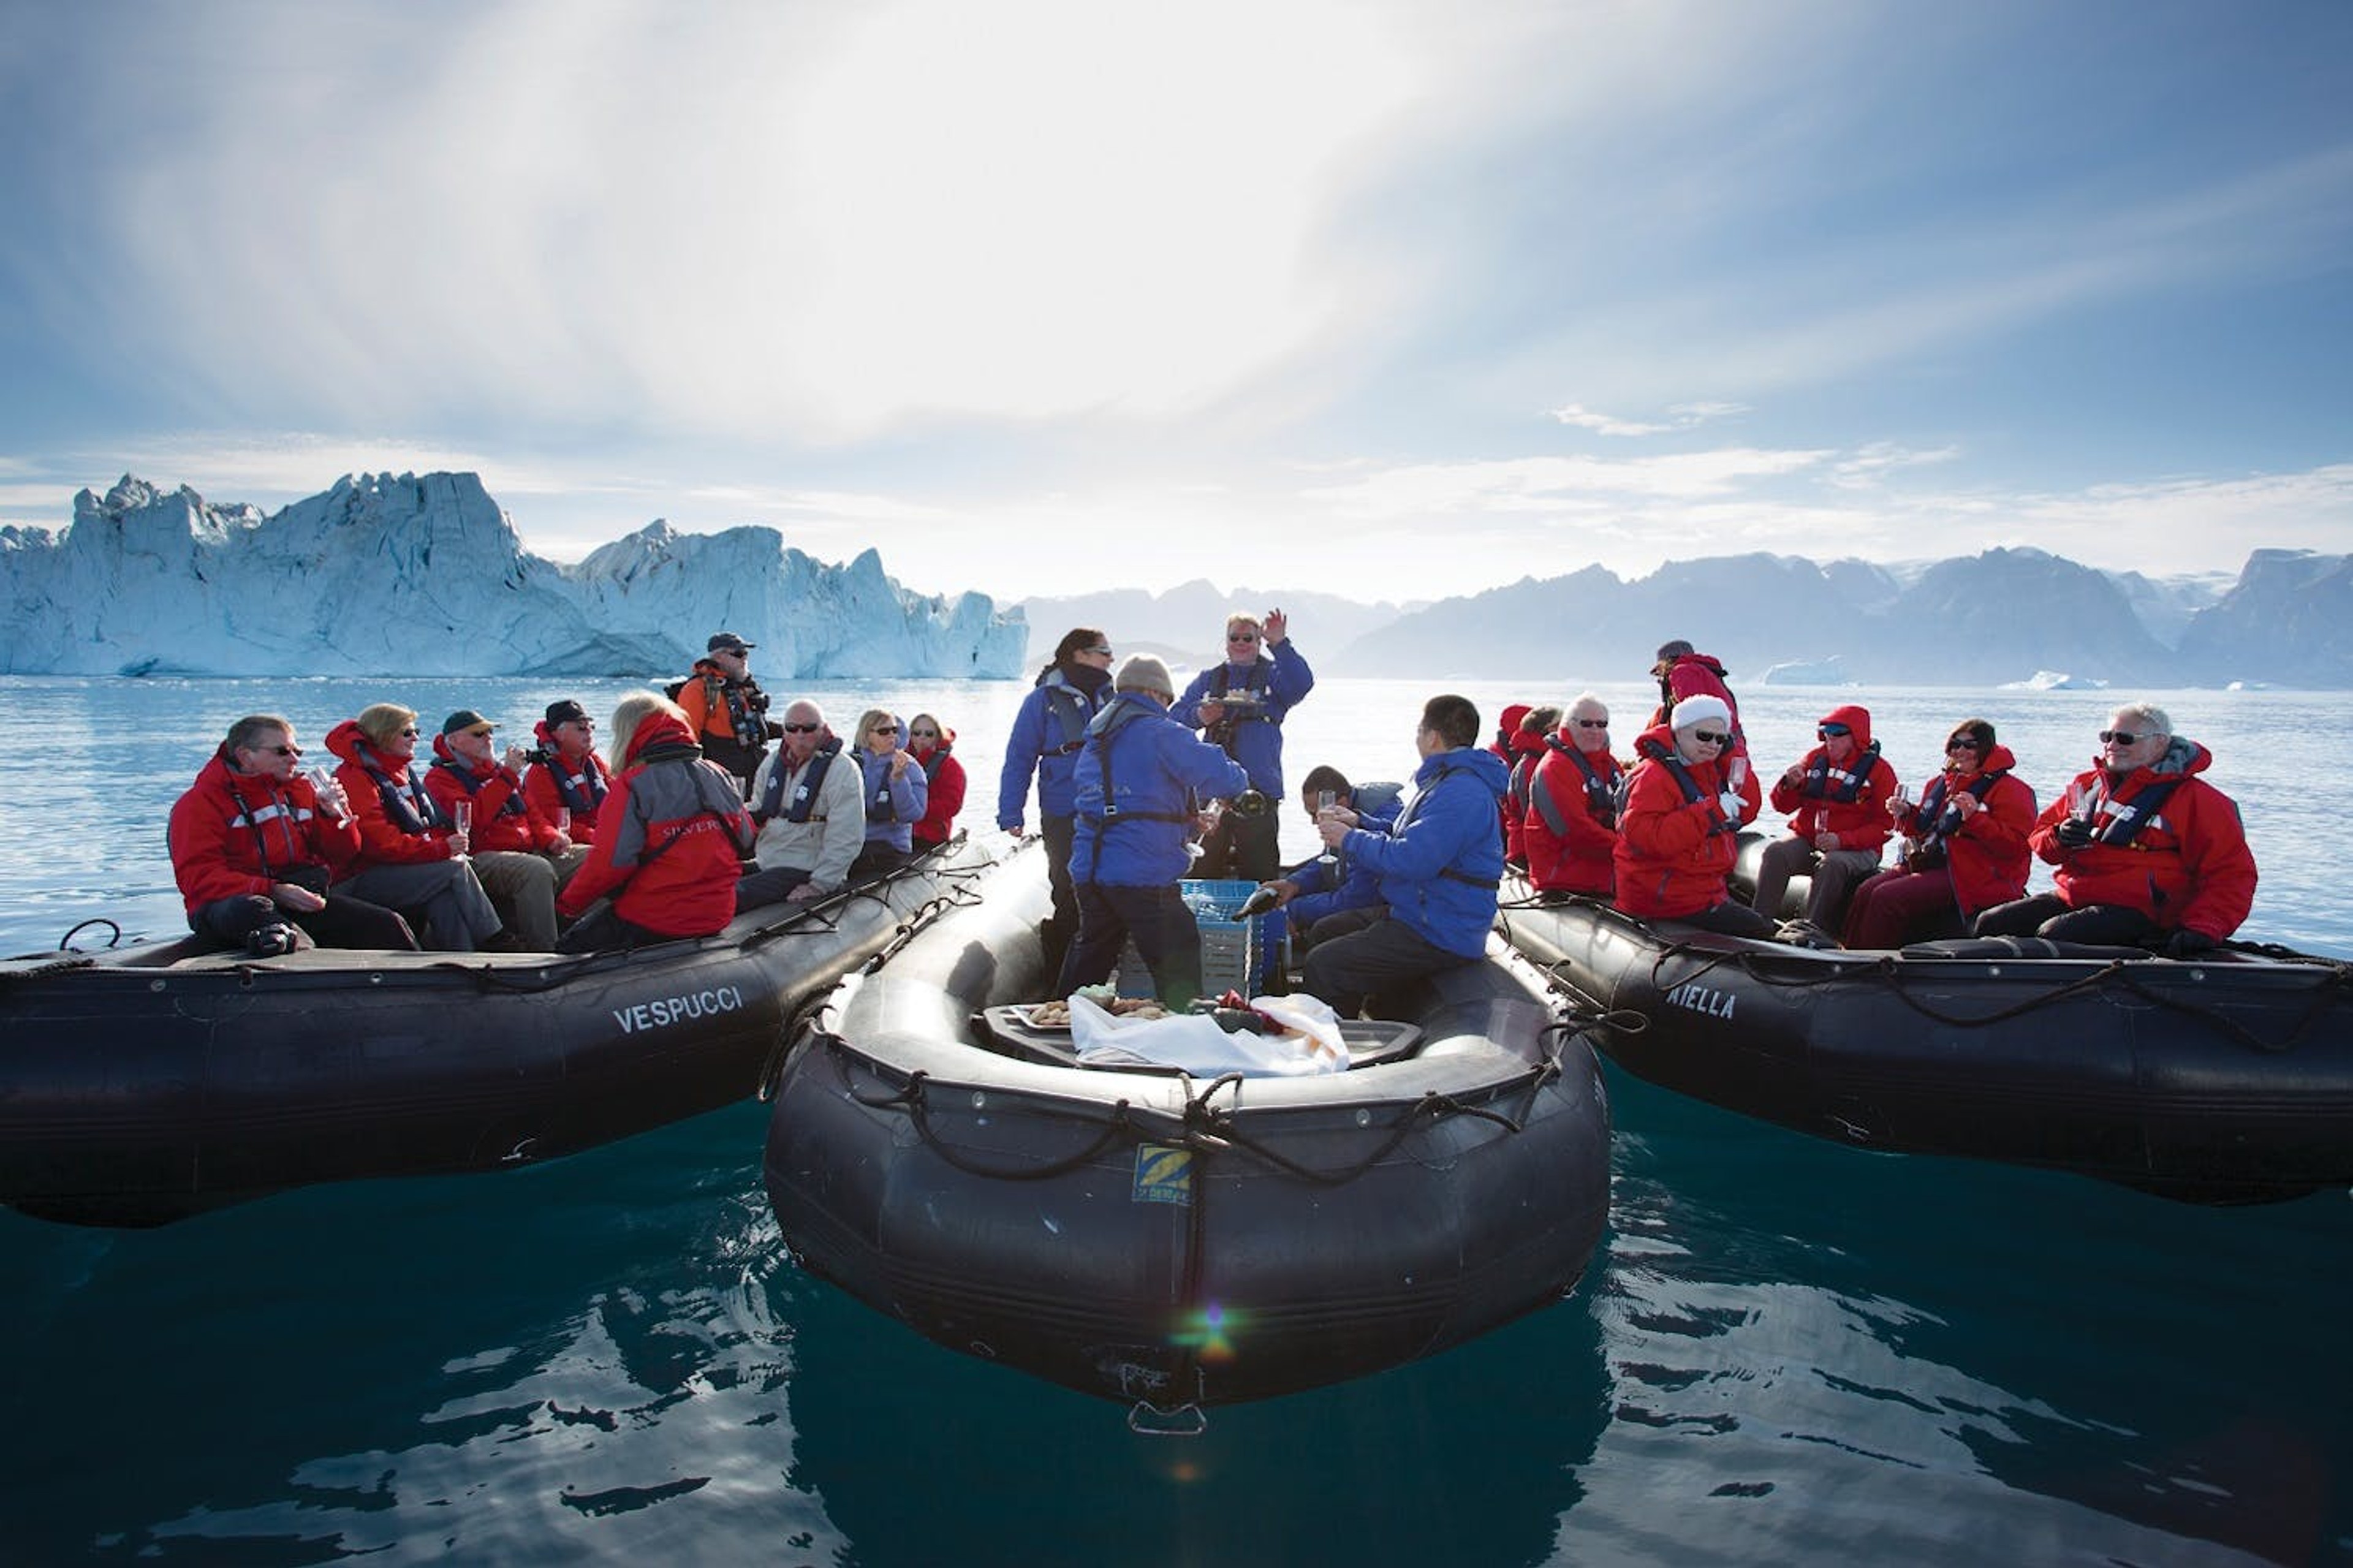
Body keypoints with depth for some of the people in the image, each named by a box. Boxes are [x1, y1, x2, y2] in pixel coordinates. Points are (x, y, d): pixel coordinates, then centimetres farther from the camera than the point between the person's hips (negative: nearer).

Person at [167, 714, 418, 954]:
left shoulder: (301, 789, 18)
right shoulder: (202, 801, 1)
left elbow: (341, 856, 22)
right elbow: (198, 877, -11)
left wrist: (335, 816, 0)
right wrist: (274, 891, -23)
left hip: (304, 899, 5)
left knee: (387, 924, -16)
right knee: (250, 910, -41)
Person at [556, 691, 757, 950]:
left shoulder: (631, 786, -15)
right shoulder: (722, 777, 4)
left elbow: (609, 864, -20)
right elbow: (745, 841, 12)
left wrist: (568, 904, -4)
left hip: (651, 926, -6)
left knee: (570, 949, 12)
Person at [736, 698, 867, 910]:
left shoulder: (844, 771, -10)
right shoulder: (773, 762, 13)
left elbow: (845, 841, -14)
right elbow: (757, 812, 27)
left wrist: (819, 886, -17)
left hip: (805, 871, -7)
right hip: (764, 864, 7)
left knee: (731, 896, -26)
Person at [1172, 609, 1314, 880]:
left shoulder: (1273, 676, 8)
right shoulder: (1208, 679, 17)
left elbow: (1301, 685, -13)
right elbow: (1176, 717, 14)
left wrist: (1280, 645, -23)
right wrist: (1198, 716, -7)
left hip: (1259, 789, -3)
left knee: (1259, 870, -2)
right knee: (1205, 869, 6)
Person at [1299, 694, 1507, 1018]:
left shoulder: (1462, 793, -22)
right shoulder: (1447, 780, 16)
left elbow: (1410, 860, -28)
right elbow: (1410, 836, 26)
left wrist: (1350, 840, -13)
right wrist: (1359, 825, 13)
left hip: (1438, 939, -12)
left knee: (1321, 965, -19)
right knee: (1325, 932, 20)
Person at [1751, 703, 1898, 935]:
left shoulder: (1878, 770, 0)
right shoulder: (1816, 758, 11)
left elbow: (1884, 826, -5)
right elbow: (1784, 807, 14)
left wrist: (1842, 840, -20)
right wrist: (1790, 785, -10)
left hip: (1856, 849, -3)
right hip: (1806, 839, 3)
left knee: (1832, 864, -36)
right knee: (1776, 852, -26)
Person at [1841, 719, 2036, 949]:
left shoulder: (2010, 790, -2)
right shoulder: (1940, 783, 20)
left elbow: (2015, 846, -13)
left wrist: (1975, 817, -24)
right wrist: (1906, 815, 8)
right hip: (1925, 862, 8)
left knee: (1887, 898, -25)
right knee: (1866, 893, -15)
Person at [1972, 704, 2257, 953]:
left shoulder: (2193, 798, -1)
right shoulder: (2087, 785, 16)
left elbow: (2232, 874, -6)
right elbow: (2039, 835, 21)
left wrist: (2201, 930, -21)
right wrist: (2059, 838, -6)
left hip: (2136, 912, -7)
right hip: (2069, 898, 7)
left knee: (2053, 935, -33)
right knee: (1990, 924, -9)